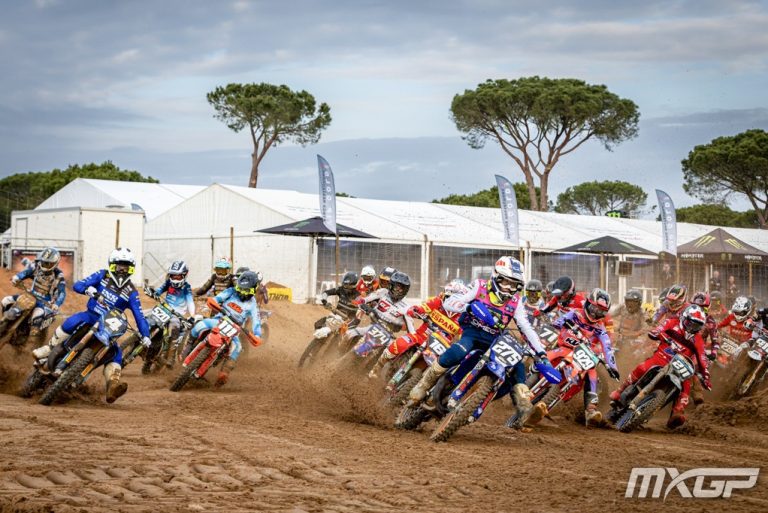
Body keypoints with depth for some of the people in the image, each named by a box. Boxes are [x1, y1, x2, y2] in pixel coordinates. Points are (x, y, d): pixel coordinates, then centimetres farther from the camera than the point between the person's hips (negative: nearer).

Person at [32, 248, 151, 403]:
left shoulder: (131, 292, -1)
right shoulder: (103, 275, 0)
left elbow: (139, 316, -4)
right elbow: (77, 286, -7)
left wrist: (145, 336, -18)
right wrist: (88, 289, -31)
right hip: (90, 316, -2)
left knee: (116, 352, -21)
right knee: (72, 322, -34)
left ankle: (112, 385, -37)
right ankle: (47, 350, -18)